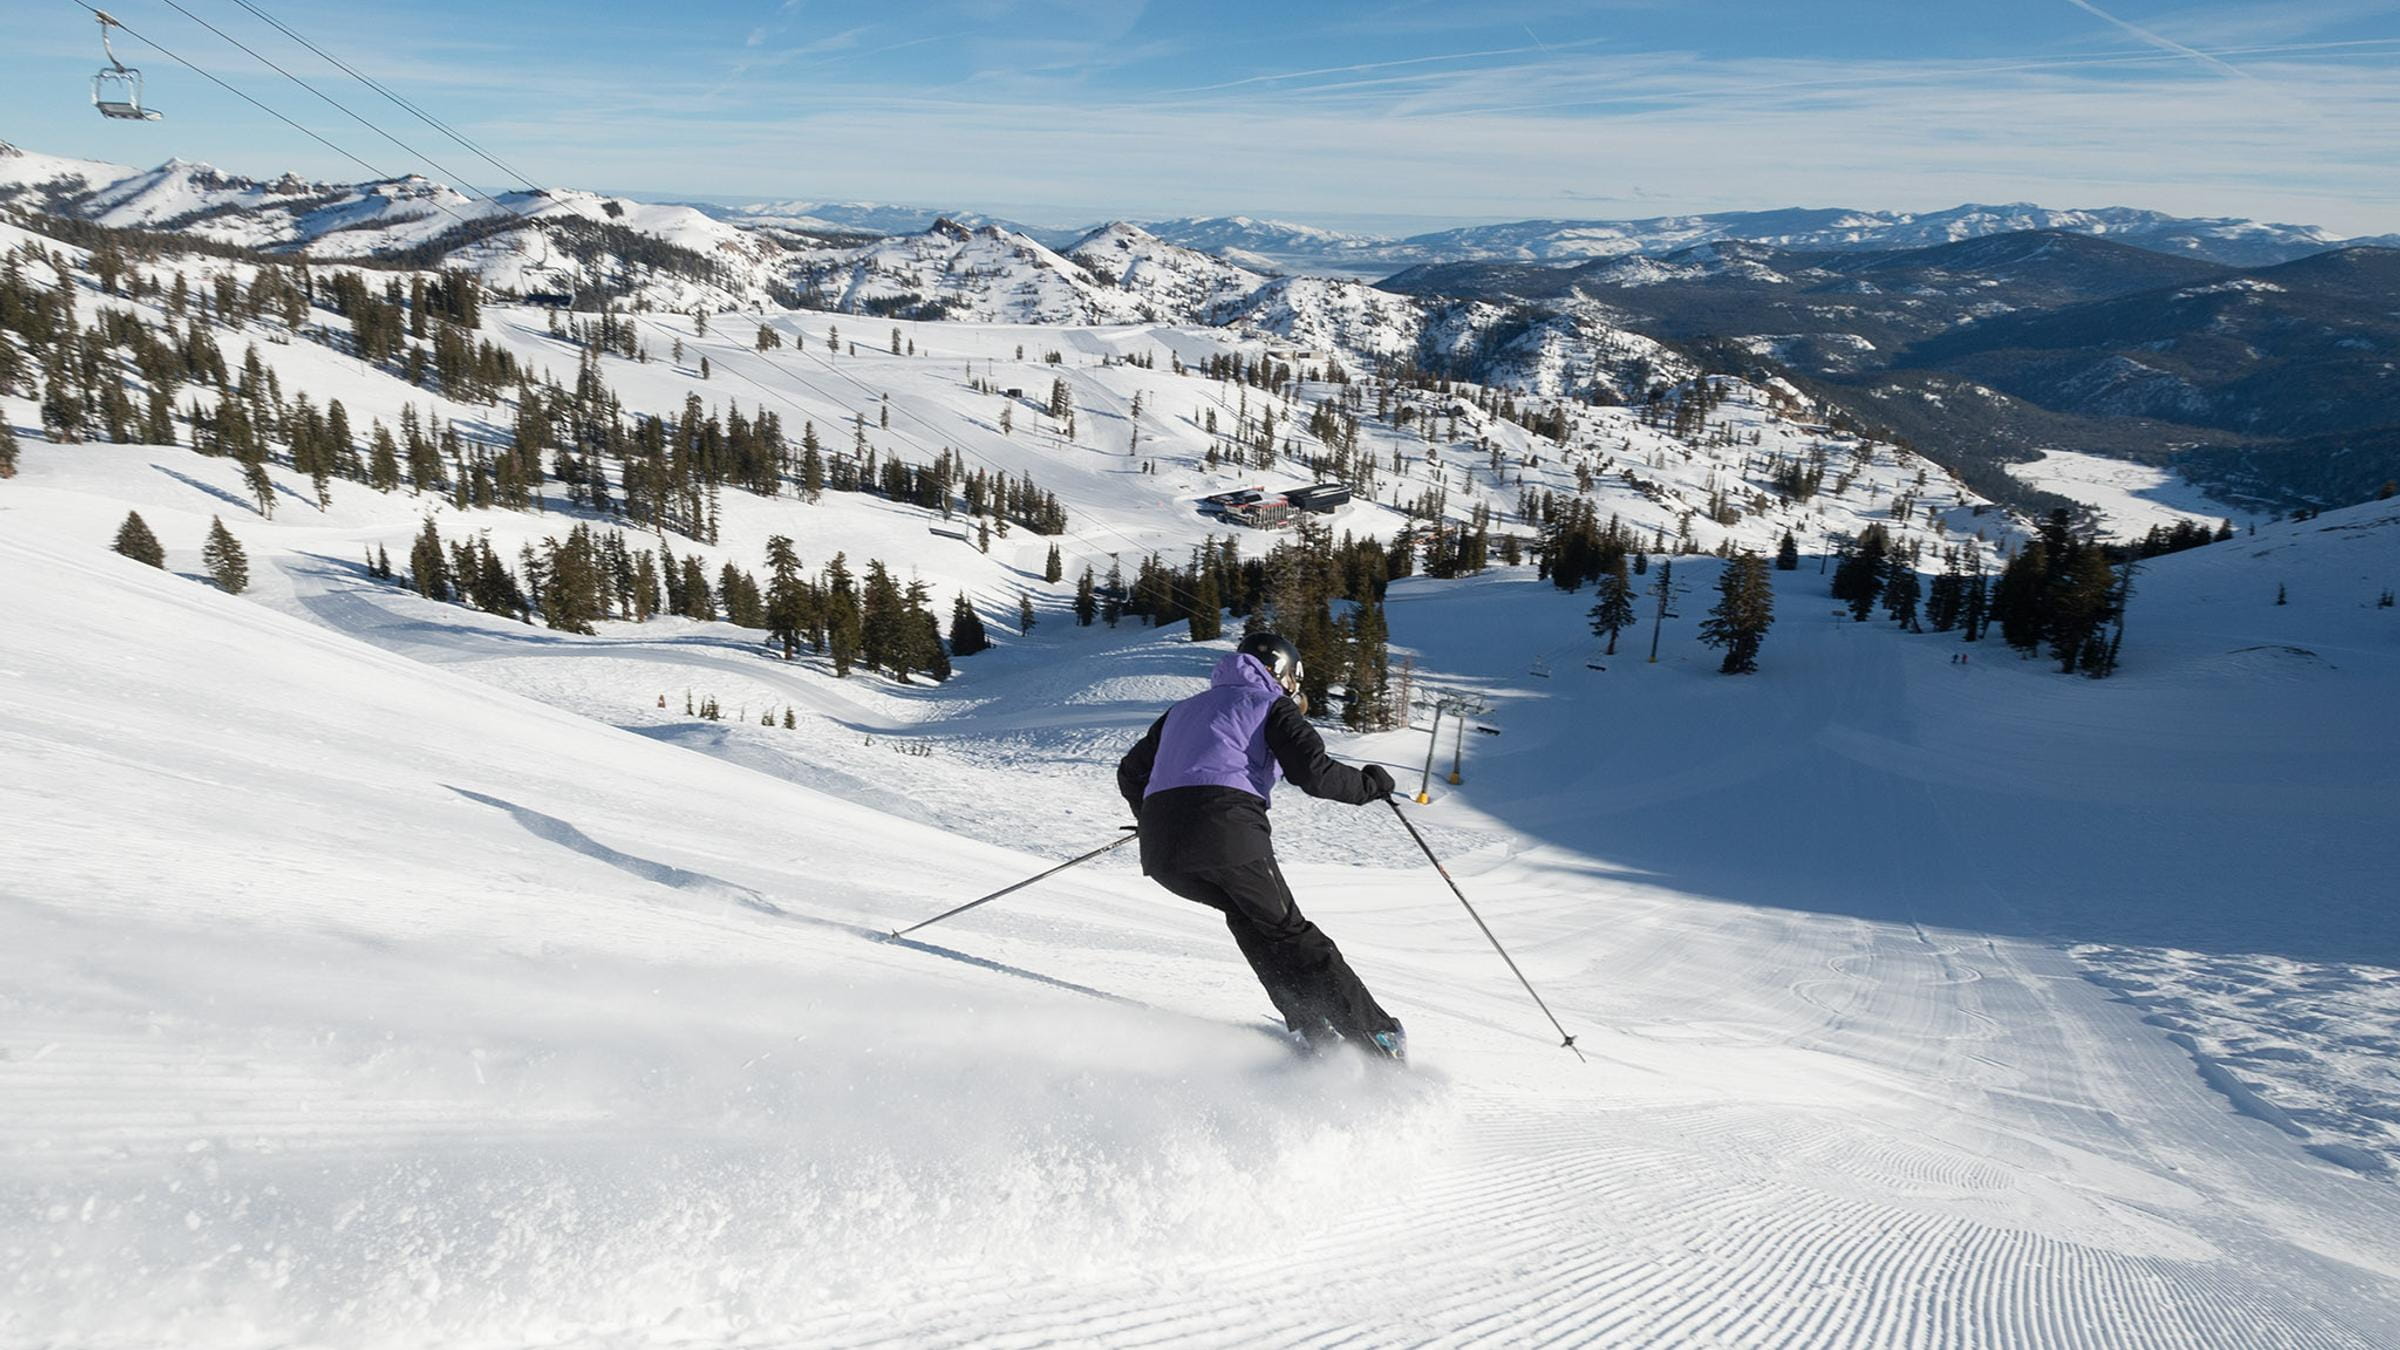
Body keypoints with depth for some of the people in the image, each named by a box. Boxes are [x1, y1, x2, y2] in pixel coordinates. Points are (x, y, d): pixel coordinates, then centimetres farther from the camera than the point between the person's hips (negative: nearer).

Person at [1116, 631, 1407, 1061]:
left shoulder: (1184, 709, 32)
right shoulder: (1271, 704, 13)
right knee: (1288, 933, 9)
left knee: (1246, 915, 26)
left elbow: (1131, 772, 33)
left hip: (1160, 852, 5)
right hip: (1229, 835, -5)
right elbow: (1314, 773, -2)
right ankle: (1377, 1039, 7)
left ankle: (1312, 1027, 19)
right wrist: (1370, 784, 15)